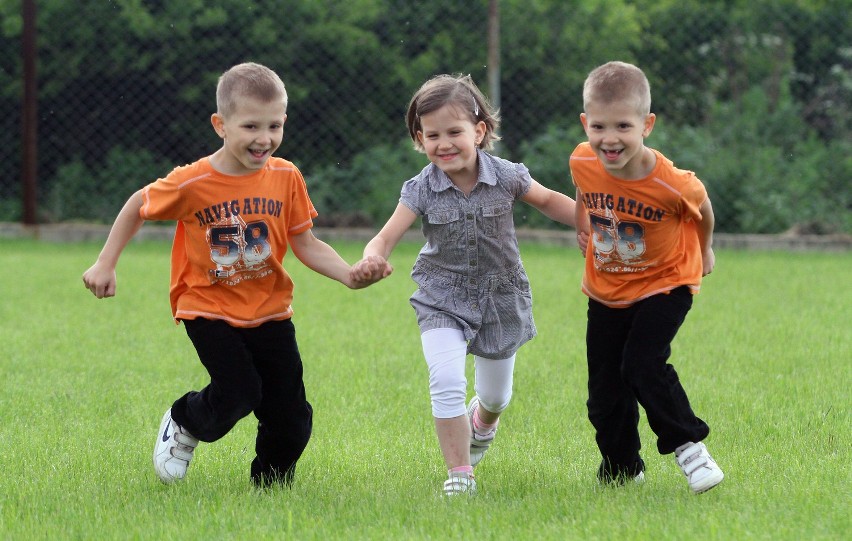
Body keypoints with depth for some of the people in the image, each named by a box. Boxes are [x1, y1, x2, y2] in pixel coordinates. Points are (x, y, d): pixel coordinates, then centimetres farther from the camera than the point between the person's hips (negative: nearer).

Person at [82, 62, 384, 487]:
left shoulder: (286, 178, -7)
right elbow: (137, 208, 1)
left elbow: (306, 245, -2)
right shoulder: (191, 184, -16)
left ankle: (269, 487, 27)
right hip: (209, 309, -3)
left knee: (291, 417, 1)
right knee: (239, 393, -20)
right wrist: (105, 265, 2)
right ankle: (183, 423, 12)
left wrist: (350, 276, -18)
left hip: (270, 312, 4)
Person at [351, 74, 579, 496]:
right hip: (442, 299, -1)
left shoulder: (506, 177, -13)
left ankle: (482, 419, 56)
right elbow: (387, 237, -24)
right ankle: (459, 474, -9)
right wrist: (372, 260, -47)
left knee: (495, 394, 16)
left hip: (500, 298, 1)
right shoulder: (421, 190, -16)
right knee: (446, 381, -22)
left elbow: (548, 201, 5)